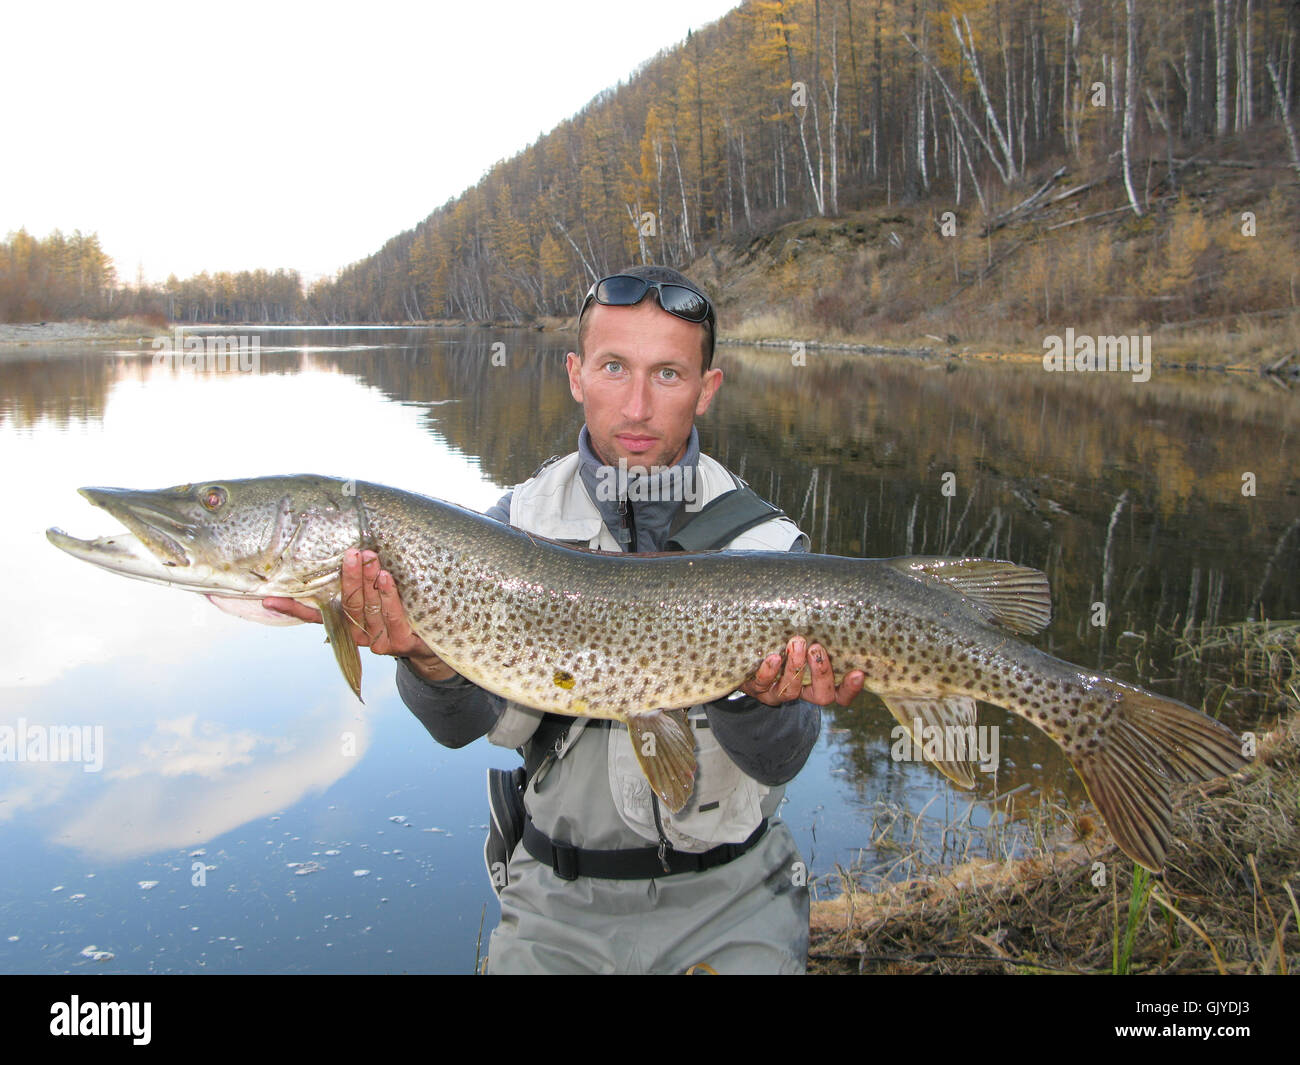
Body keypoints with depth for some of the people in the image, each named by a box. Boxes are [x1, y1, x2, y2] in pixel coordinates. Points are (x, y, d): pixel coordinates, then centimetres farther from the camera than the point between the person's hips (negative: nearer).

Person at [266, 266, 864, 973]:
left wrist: (753, 697, -34)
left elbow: (778, 761, -13)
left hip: (730, 894, -1)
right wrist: (432, 662, -37)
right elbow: (476, 724, -16)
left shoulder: (766, 542, -8)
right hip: (561, 896, 2)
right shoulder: (518, 522, -4)